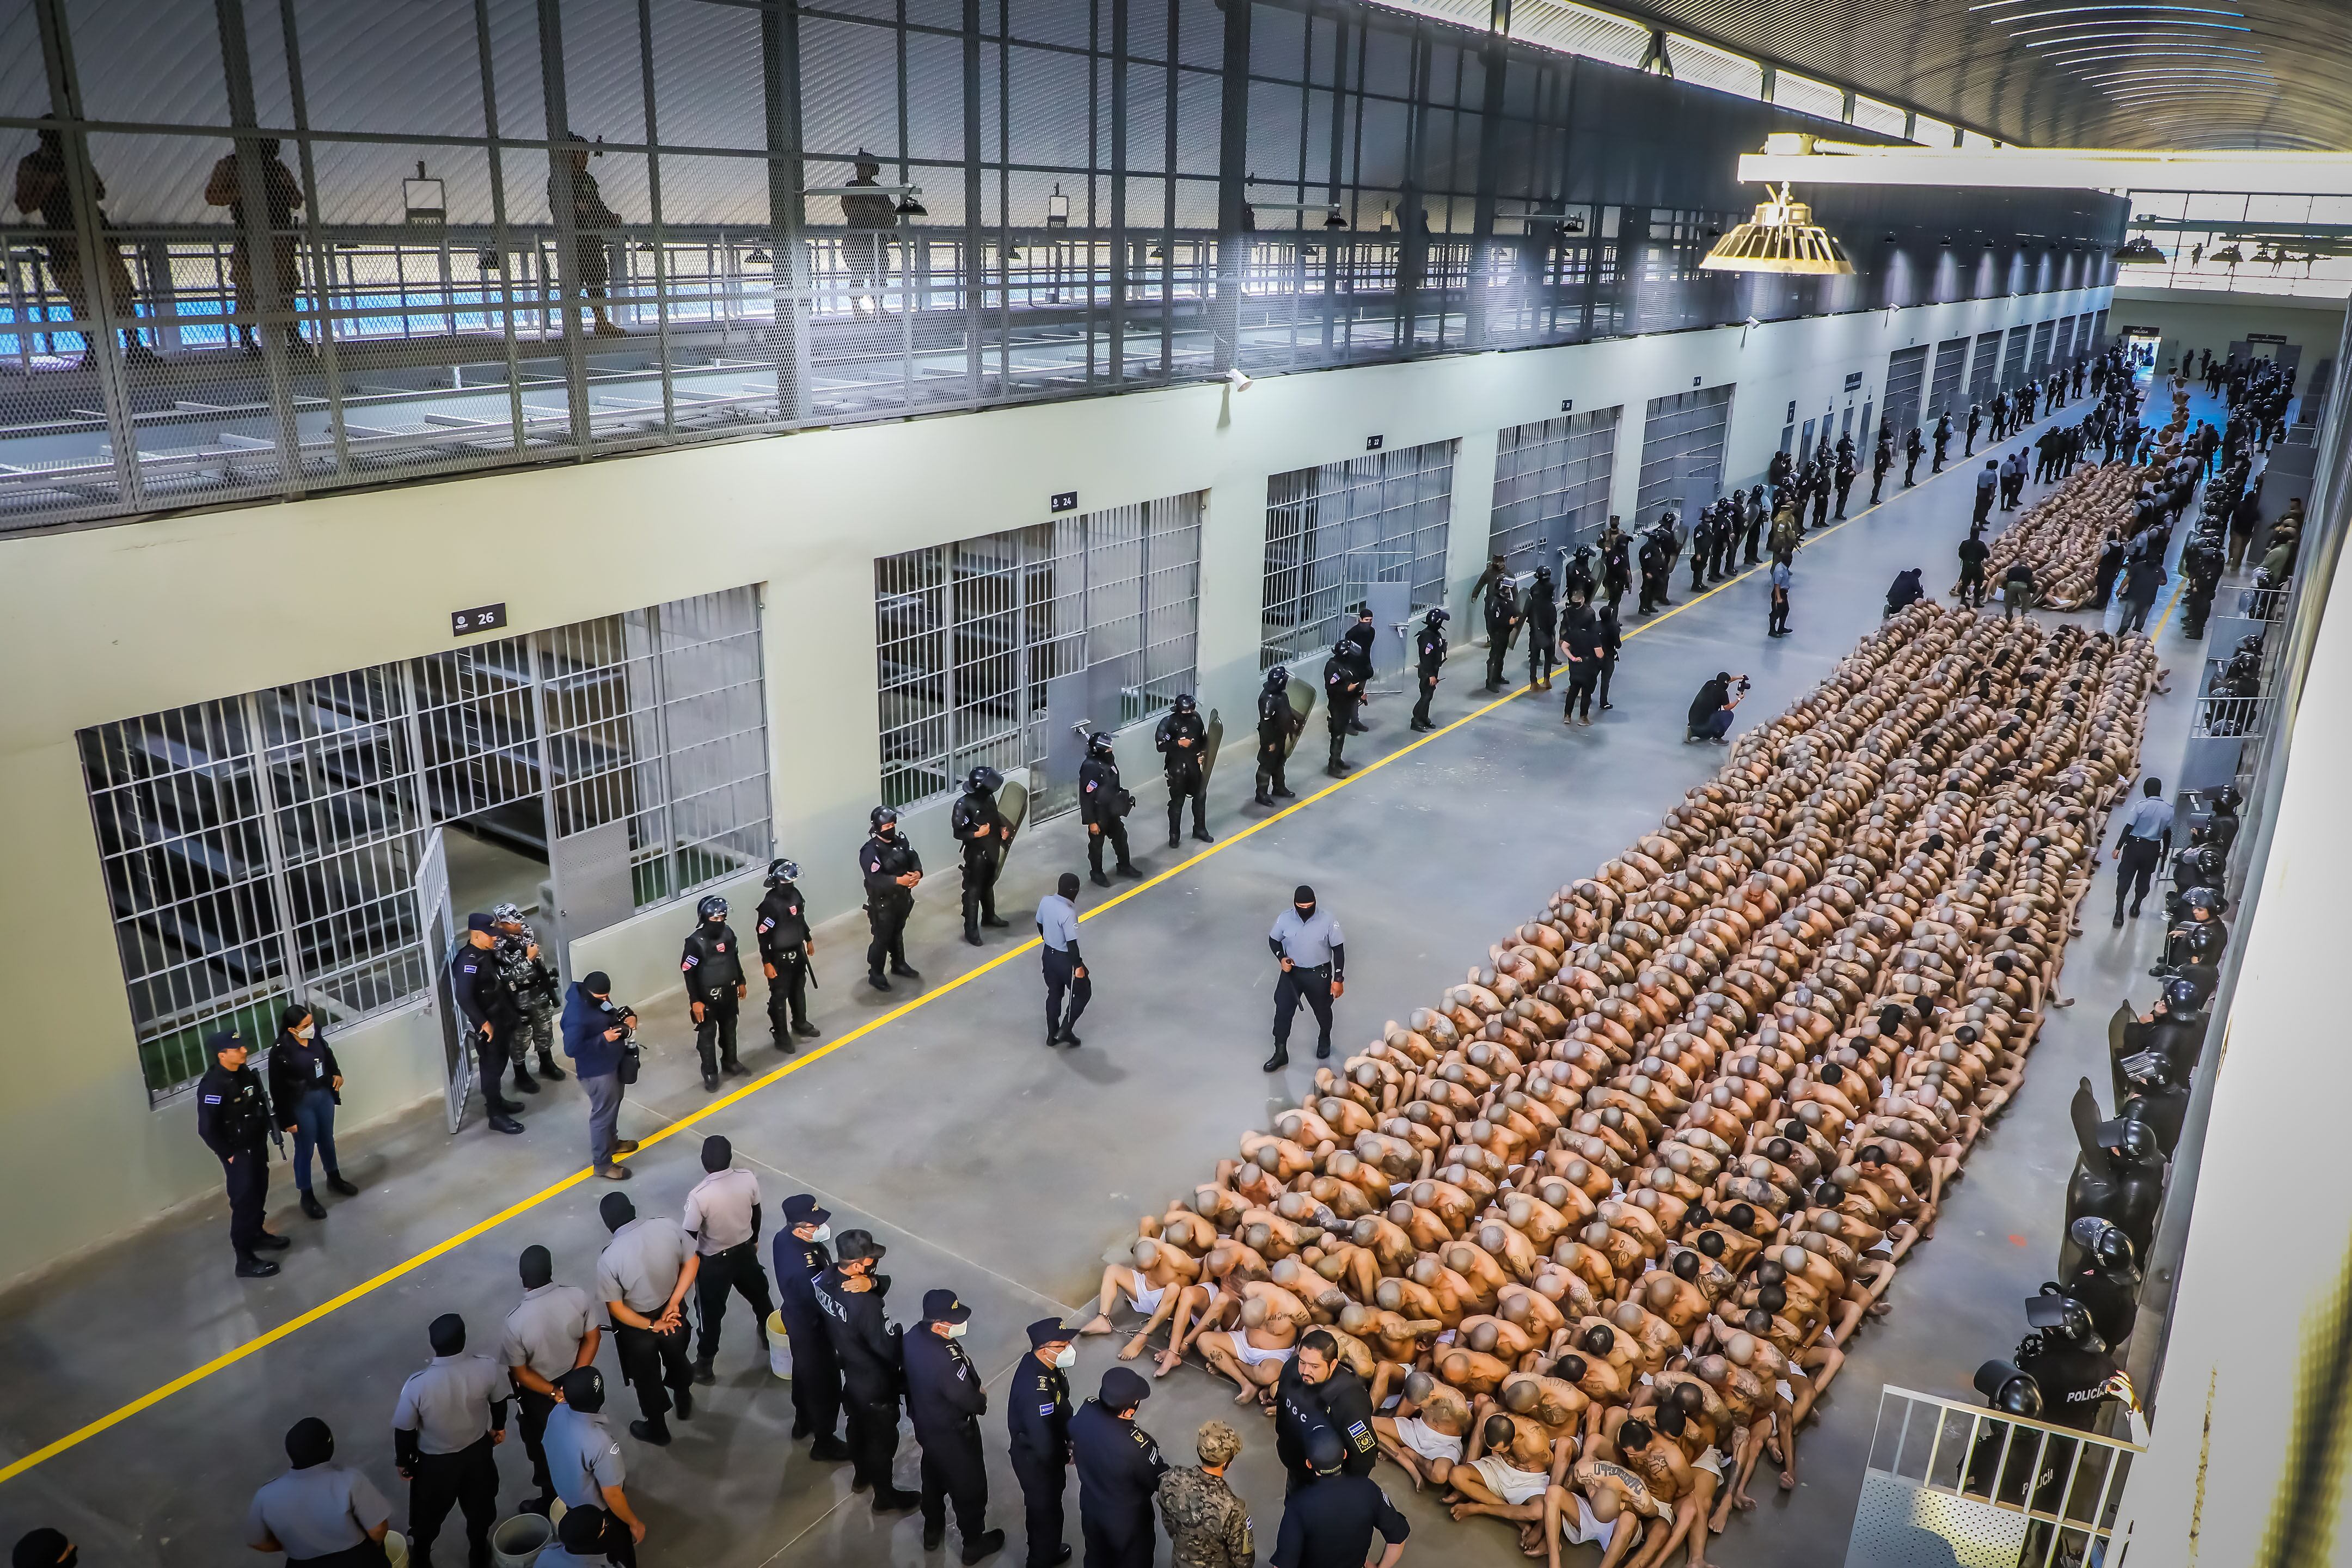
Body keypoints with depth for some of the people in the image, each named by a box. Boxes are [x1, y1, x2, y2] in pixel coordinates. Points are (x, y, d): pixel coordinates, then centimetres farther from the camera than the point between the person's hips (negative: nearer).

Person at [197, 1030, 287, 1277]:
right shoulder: (213, 1085, -26)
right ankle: (245, 1260, 3)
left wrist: (266, 1131, 11)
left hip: (257, 1145, 8)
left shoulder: (244, 1072, -1)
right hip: (237, 1152, -8)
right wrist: (229, 1155, -17)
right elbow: (207, 1129, -24)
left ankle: (257, 1234, 42)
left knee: (259, 1192, 22)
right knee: (244, 1201, -4)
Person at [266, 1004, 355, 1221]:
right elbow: (277, 1089, -18)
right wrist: (287, 1120, -14)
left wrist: (336, 1072, 2)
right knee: (305, 1150, 11)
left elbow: (327, 1052, 13)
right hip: (301, 1104, -5)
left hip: (324, 1095, 5)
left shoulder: (315, 1034, -13)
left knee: (327, 1140, 25)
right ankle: (307, 1196, 30)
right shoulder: (280, 1051, -27)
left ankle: (334, 1178, 49)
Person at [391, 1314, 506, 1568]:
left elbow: (404, 1430, -18)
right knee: (480, 1506, 29)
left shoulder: (418, 1384, -35)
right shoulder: (487, 1368, -28)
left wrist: (404, 1461, 3)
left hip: (435, 1462, -1)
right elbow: (499, 1402, -7)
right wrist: (499, 1426, 15)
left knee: (429, 1515, 29)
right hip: (478, 1451, 2)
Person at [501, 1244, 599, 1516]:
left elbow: (520, 1373, -23)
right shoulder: (577, 1296, -24)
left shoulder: (516, 1320, -33)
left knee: (544, 1449, 23)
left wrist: (555, 1393, -15)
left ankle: (551, 1502, 43)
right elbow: (593, 1338, -14)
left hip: (538, 1392, -4)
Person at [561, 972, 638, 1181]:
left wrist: (626, 1017, -9)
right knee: (603, 1114, 6)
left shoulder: (597, 998, -7)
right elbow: (571, 1049, -31)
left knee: (613, 1105, 28)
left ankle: (612, 1142, 51)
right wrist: (604, 1038, -31)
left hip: (613, 1062, 9)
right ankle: (602, 1164, 23)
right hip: (597, 1071, -9)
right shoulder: (577, 1017, -34)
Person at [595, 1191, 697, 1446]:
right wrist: (674, 1303, -11)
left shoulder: (609, 1259, -30)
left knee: (647, 1376, 24)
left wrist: (651, 1326, -13)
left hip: (637, 1324, -3)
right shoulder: (668, 1226, -23)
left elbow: (616, 1308, -22)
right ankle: (684, 1402, 58)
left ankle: (657, 1429, 47)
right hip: (674, 1313, 3)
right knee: (676, 1359, 32)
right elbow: (692, 1262, -12)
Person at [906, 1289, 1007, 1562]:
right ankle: (974, 1543, 41)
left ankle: (932, 1531, 54)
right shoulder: (945, 1361, -42)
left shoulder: (916, 1335, -17)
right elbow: (970, 1400, -28)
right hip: (951, 1435, -8)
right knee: (969, 1487, 19)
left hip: (925, 1423, 8)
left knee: (933, 1477, 32)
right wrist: (981, 1398, -4)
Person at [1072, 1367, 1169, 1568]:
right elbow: (1161, 1481, -23)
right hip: (1127, 1520, -5)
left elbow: (1073, 1441, -2)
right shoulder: (1137, 1446, -41)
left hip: (1090, 1506, 5)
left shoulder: (1085, 1412, -25)